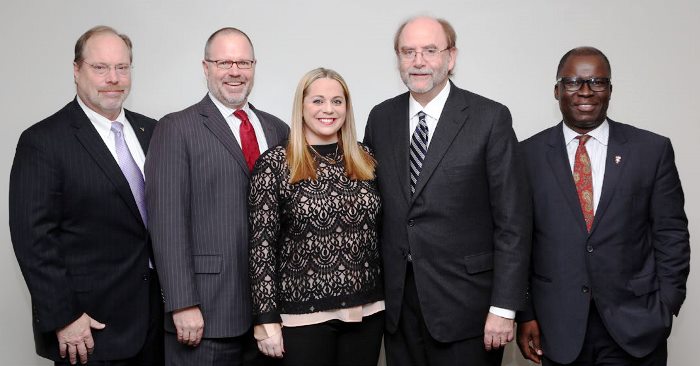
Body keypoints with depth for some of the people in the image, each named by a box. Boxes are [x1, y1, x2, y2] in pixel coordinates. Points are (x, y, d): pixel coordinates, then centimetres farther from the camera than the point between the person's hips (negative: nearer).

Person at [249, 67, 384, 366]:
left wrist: (389, 297, 9)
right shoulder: (275, 163, -6)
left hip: (367, 311, 4)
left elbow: (380, 232, 11)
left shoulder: (365, 160, 6)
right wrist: (267, 319, -10)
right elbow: (262, 243, -8)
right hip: (304, 315, -4)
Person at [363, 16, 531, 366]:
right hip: (397, 301, 4)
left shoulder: (490, 118, -8)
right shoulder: (381, 118, 5)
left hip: (464, 302, -3)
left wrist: (504, 307, -12)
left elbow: (512, 219, -9)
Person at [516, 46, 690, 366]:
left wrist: (667, 306, -3)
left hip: (636, 325, 0)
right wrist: (524, 314, -2)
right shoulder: (529, 154, -1)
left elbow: (671, 235, 2)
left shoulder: (653, 150, 0)